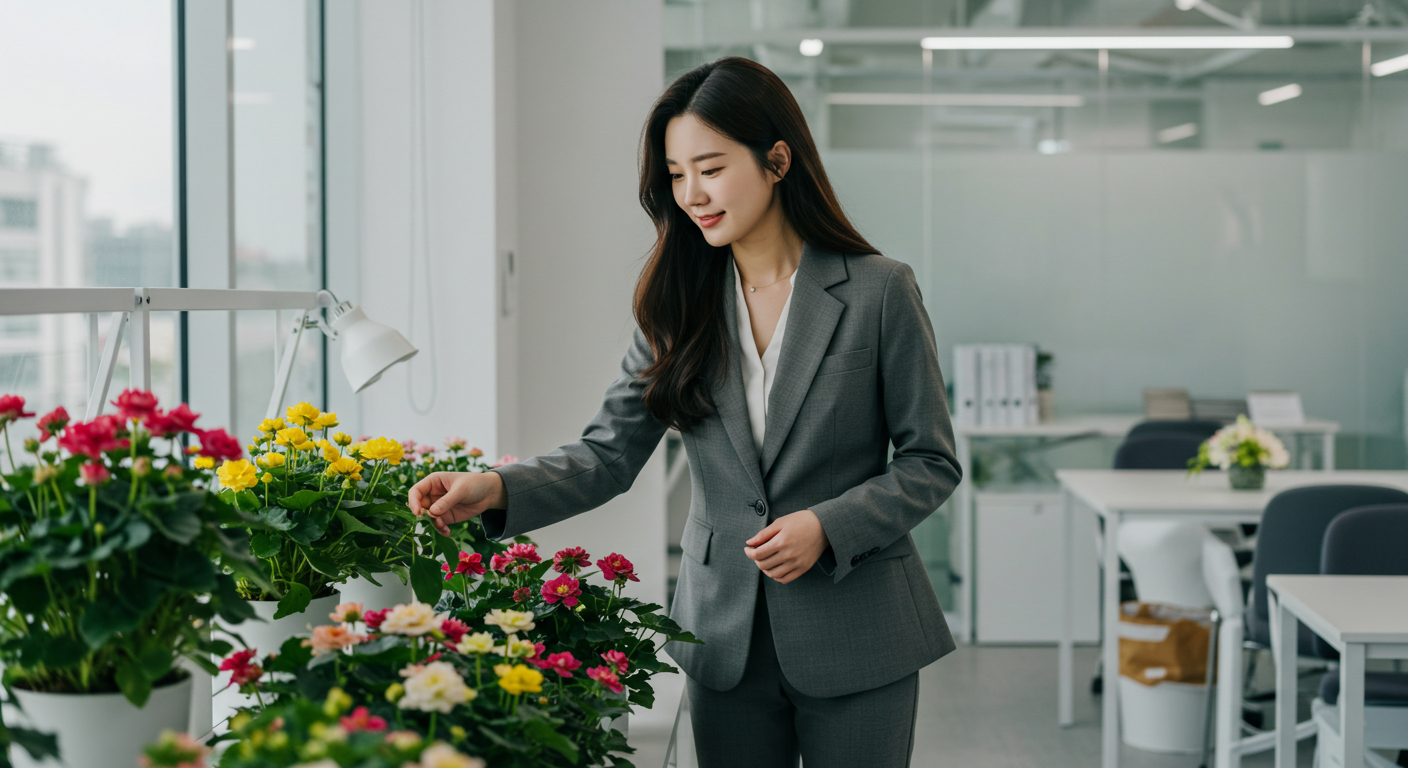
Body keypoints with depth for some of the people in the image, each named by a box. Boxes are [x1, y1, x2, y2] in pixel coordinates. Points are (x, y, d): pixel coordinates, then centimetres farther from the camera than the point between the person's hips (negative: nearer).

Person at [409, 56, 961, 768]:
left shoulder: (879, 291, -7)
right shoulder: (678, 302, 3)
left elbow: (929, 462, -3)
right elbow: (609, 453, -2)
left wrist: (825, 527, -18)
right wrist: (498, 489, -20)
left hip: (855, 640, -3)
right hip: (727, 640, 3)